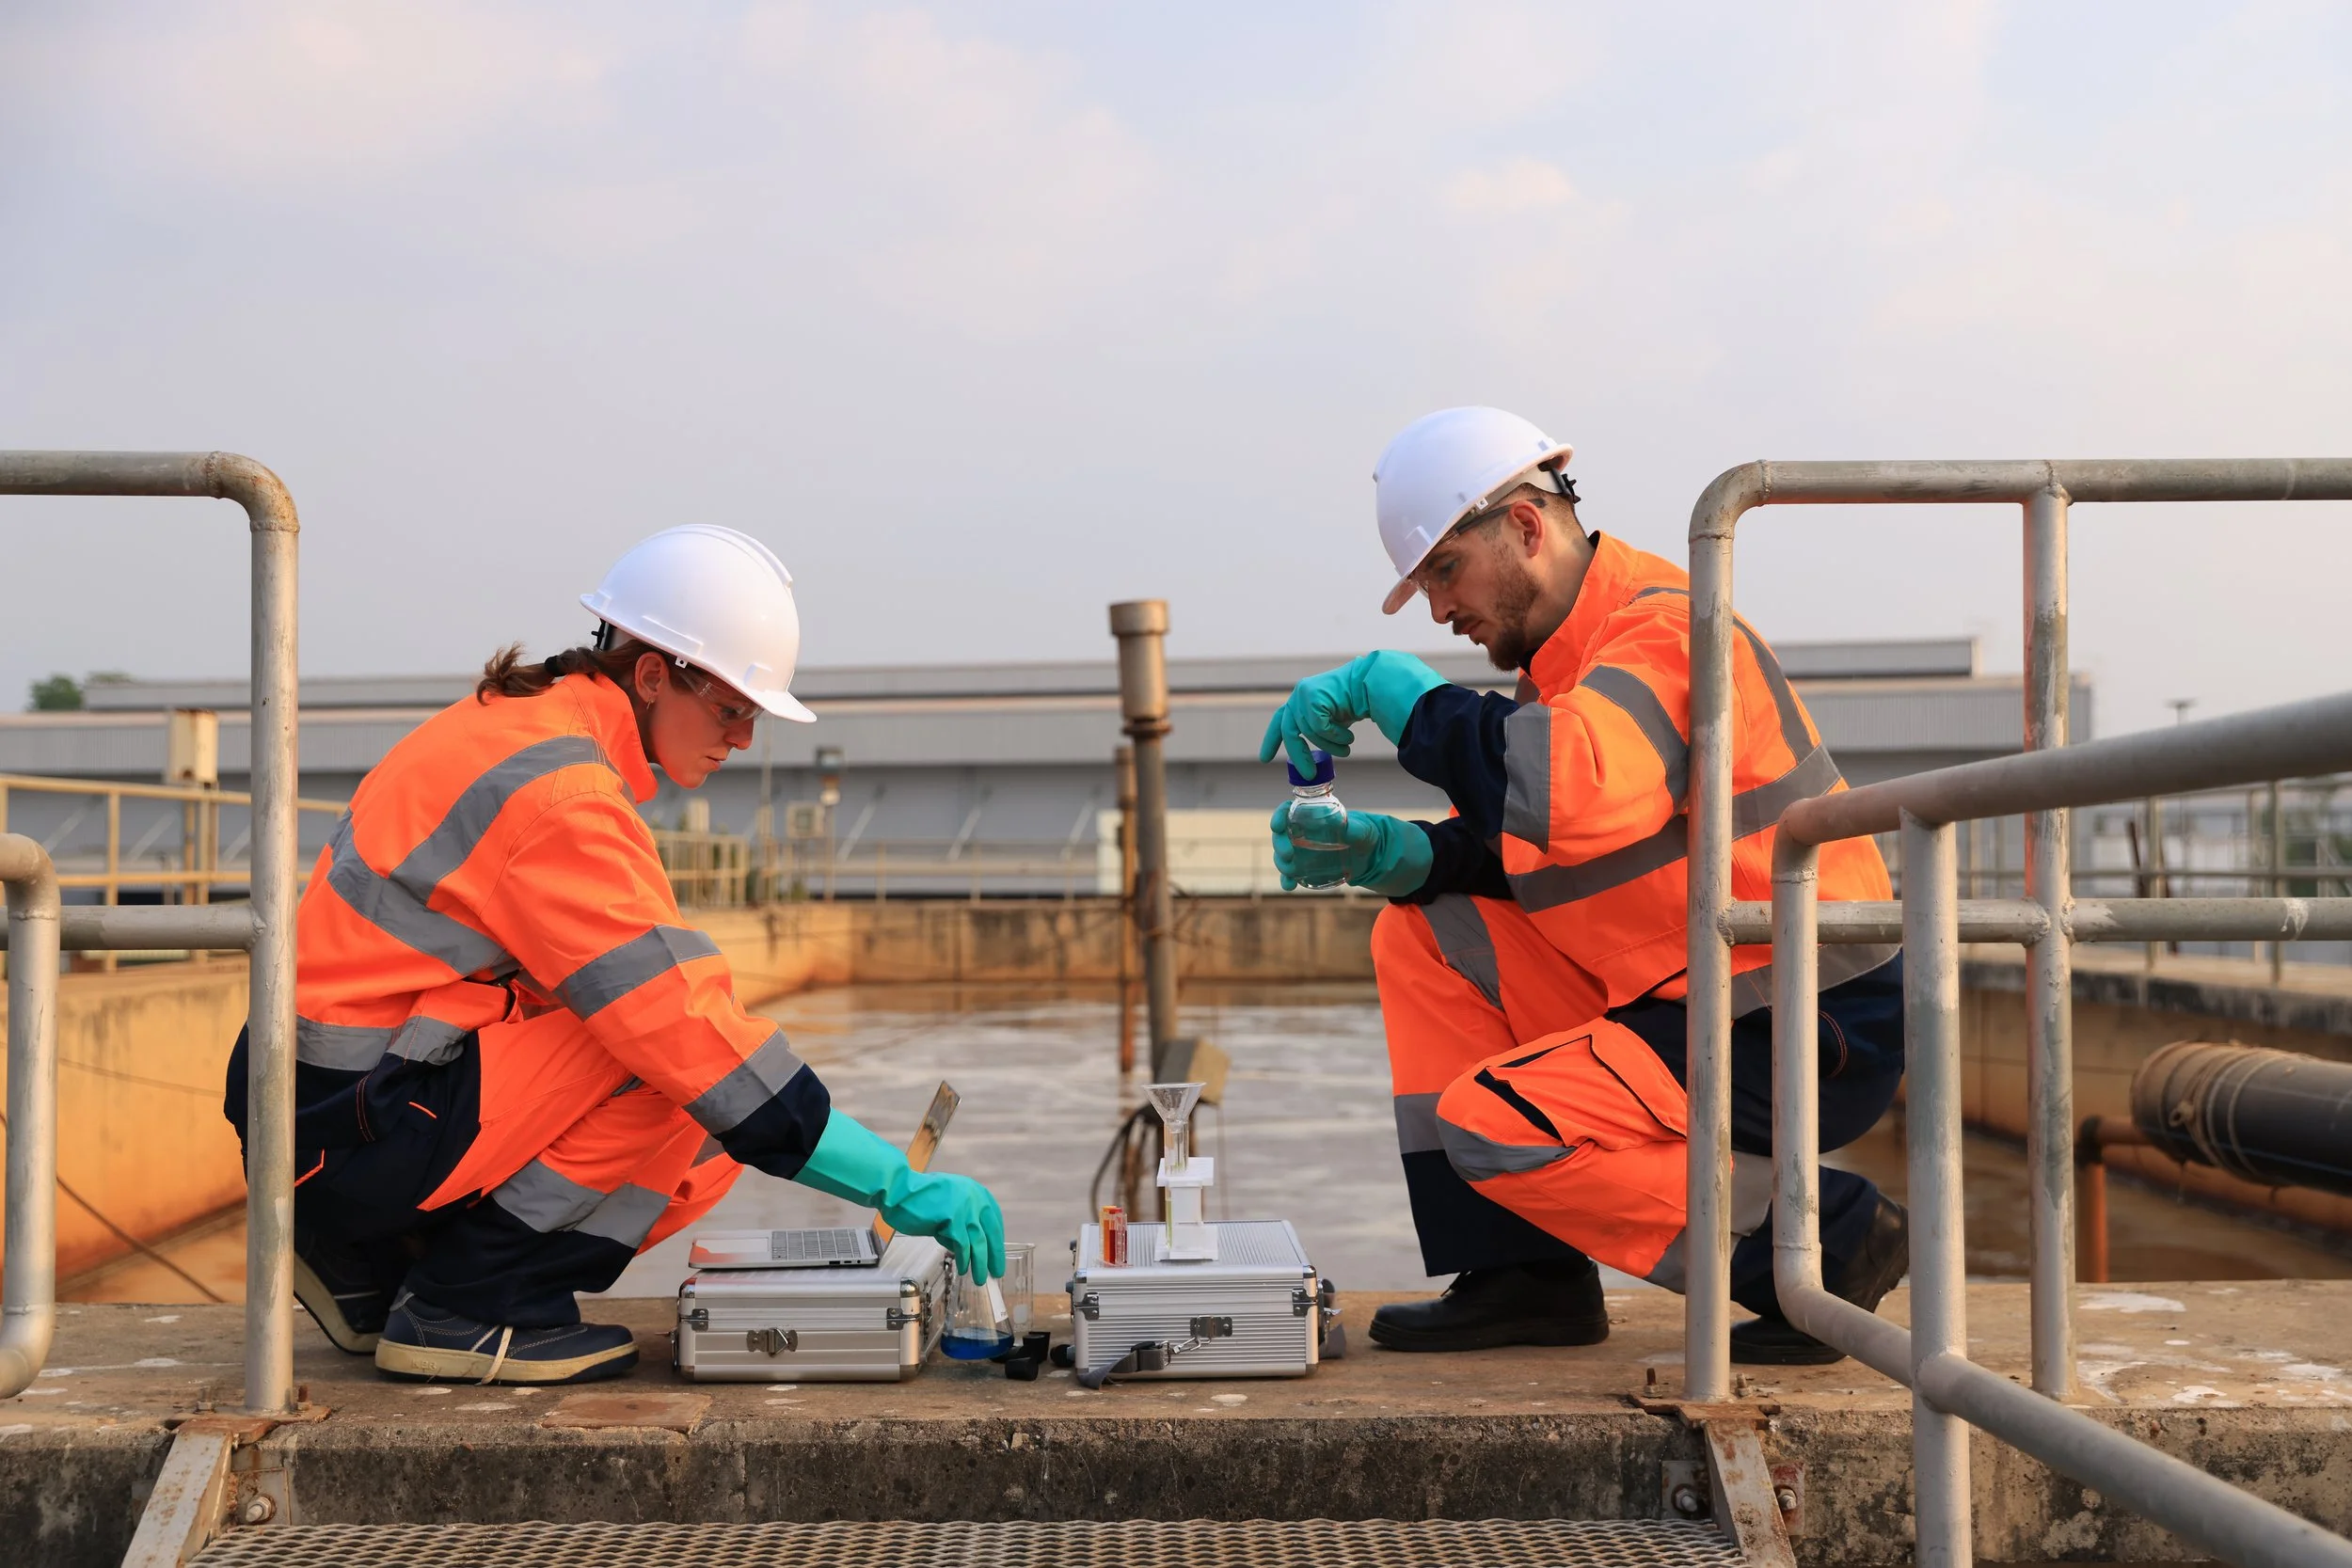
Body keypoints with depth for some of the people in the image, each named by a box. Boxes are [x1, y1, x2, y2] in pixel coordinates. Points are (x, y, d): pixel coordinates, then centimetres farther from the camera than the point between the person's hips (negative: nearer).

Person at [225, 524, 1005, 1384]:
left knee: (711, 1144, 6)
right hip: (361, 1119, -10)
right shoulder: (557, 792, -20)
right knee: (704, 1093, -18)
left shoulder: (518, 722, 10)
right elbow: (679, 1018, -26)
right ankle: (462, 1308, -8)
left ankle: (372, 1268, 13)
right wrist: (897, 1185, -24)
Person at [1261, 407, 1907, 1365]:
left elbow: (1571, 797, -39)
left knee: (1492, 1123, -20)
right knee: (1419, 941, 4)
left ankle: (1826, 1242, -6)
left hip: (1812, 1042, -10)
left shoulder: (1667, 631, -19)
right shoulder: (1567, 654, 11)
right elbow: (1526, 845, 13)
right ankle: (1525, 1279, 5)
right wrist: (1390, 855, -6)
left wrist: (1392, 688, -28)